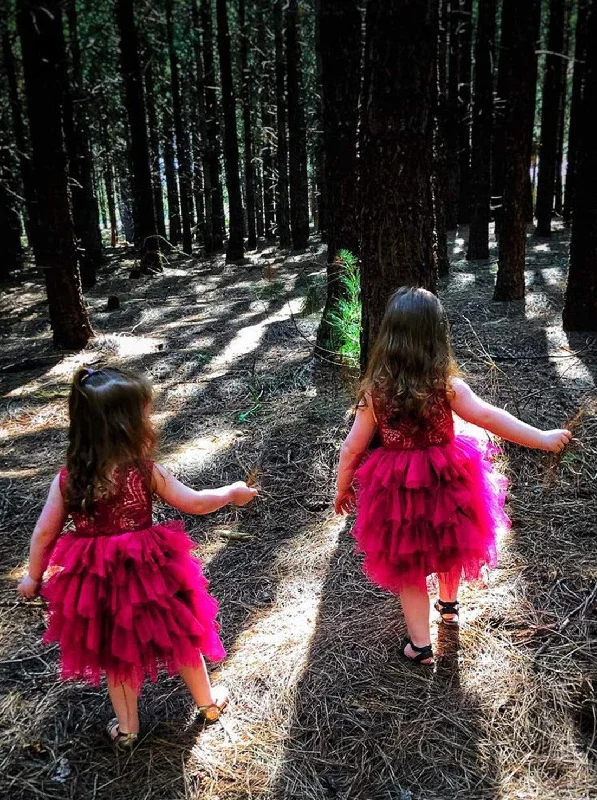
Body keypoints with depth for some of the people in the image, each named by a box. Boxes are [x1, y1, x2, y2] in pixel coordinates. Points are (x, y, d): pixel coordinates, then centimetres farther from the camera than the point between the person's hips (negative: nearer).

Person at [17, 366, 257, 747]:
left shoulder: (66, 480, -11)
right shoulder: (146, 472, -19)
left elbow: (44, 534, -3)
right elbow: (195, 503, -10)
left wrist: (33, 577, 14)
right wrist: (232, 492, 7)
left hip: (96, 581, 2)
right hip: (149, 573, -2)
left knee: (116, 652, 25)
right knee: (180, 636, 23)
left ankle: (127, 727, 41)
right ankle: (208, 702, 44)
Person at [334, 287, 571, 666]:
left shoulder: (375, 391, -15)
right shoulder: (448, 386, -18)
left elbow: (352, 449, -10)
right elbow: (489, 417, -23)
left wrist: (343, 489, 5)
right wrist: (543, 438, -16)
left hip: (397, 492, -1)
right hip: (445, 485, 1)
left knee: (408, 567, 17)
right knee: (448, 545, 29)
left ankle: (421, 645, 25)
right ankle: (449, 604, 53)